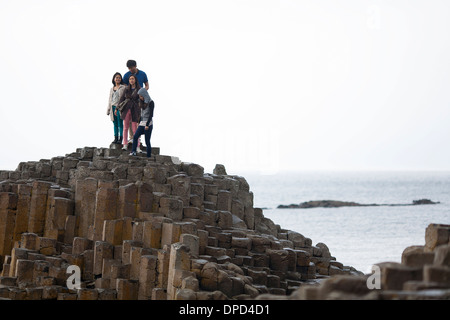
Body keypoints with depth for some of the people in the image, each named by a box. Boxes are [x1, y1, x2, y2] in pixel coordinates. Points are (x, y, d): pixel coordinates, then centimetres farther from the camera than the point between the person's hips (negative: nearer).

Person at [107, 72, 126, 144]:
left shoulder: (123, 88, 0)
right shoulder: (112, 89, 19)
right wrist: (108, 109, 17)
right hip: (113, 108, 6)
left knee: (120, 123, -6)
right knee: (115, 124, 7)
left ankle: (120, 139, -5)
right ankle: (115, 138, 9)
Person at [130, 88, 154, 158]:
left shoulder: (150, 102, -7)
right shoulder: (142, 102, 15)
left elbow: (151, 114, -13)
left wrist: (147, 125, -19)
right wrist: (139, 123, 19)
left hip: (148, 124, -7)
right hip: (142, 123, 7)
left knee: (147, 141, -6)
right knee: (135, 137, -15)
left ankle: (149, 156, -2)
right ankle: (133, 152, -22)